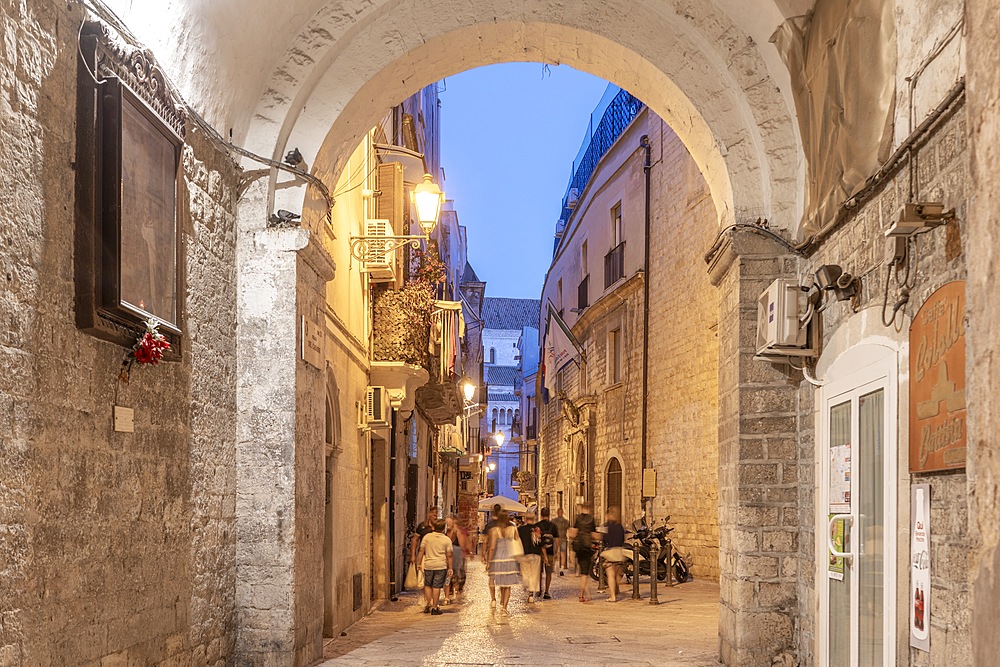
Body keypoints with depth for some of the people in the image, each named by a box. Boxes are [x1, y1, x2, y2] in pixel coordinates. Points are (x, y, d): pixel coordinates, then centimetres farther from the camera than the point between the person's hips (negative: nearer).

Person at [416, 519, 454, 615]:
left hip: (428, 565, 2)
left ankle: (428, 605, 12)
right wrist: (450, 568, 4)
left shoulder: (427, 537, 0)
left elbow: (421, 551, 2)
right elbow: (449, 556, -2)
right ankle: (434, 608, 5)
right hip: (441, 566, -2)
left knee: (427, 585, 17)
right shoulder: (447, 540, -4)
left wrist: (419, 564, 9)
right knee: (436, 587, 2)